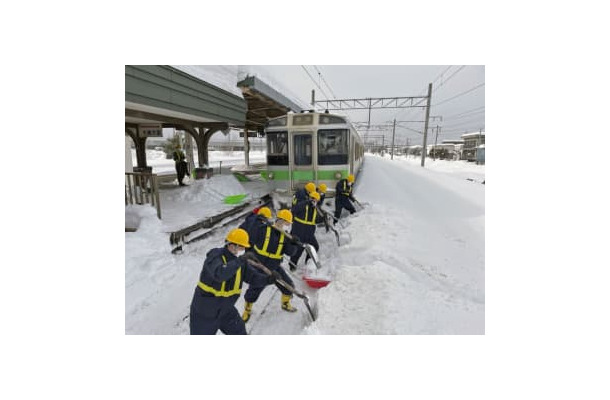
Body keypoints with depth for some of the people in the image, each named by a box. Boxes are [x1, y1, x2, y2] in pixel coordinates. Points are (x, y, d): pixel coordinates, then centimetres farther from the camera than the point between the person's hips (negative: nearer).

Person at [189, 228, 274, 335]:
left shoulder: (241, 260, -8)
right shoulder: (215, 256, -28)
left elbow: (252, 276, -6)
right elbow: (219, 274, -47)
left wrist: (267, 279, -24)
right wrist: (238, 262, -54)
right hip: (204, 310, -5)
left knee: (239, 332, 14)